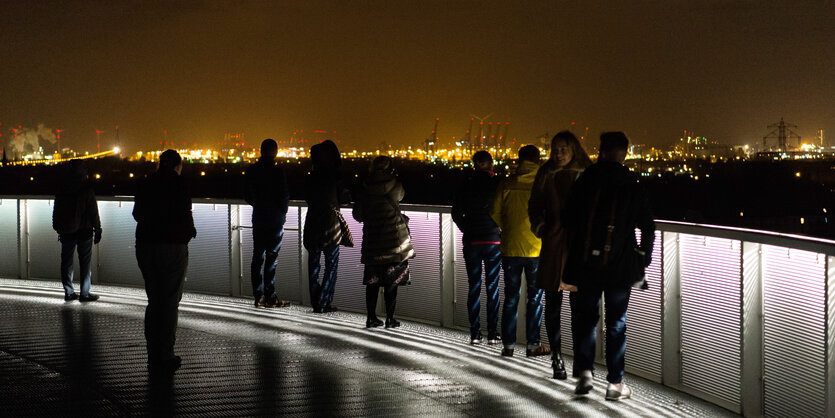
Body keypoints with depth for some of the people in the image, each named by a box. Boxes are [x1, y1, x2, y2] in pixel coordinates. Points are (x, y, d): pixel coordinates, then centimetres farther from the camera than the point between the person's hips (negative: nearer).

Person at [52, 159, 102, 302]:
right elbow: (93, 211, -10)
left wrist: (58, 228, 17)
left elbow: (56, 211, 8)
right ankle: (84, 293, 2)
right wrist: (97, 230, -3)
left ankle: (69, 292, 14)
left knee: (66, 262, 10)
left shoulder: (61, 189, 2)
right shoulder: (86, 188, -11)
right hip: (84, 230, -4)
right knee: (84, 262, 1)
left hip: (66, 231, 4)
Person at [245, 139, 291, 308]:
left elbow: (247, 195, 11)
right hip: (275, 220, -5)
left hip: (258, 219, 5)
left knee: (257, 257, 9)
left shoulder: (251, 171, 4)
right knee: (271, 258, -3)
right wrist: (283, 212, 7)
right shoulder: (277, 172, -14)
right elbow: (284, 197, -11)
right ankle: (270, 297, -1)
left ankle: (259, 297, 11)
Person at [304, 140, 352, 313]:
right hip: (330, 225, -4)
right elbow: (346, 198, 0)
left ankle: (316, 302, 12)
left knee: (313, 265, 11)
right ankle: (324, 302, 1)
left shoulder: (309, 179, 1)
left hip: (312, 224, 4)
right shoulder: (334, 177, -10)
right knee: (331, 266, 5)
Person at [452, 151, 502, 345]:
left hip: (471, 242, 2)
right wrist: (501, 232, 8)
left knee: (474, 287, 6)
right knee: (492, 287, 4)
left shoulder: (466, 186, 1)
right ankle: (493, 333, 3)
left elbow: (456, 214, 3)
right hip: (493, 241, -2)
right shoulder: (496, 184, -6)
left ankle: (475, 333, 4)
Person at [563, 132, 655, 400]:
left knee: (584, 318, 13)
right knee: (616, 323, 8)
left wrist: (570, 257, 8)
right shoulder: (633, 187, 0)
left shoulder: (585, 181, -1)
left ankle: (584, 371, -2)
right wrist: (641, 261, 12)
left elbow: (568, 222, -1)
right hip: (620, 266, 0)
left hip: (585, 265, 0)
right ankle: (615, 383, 9)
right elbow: (648, 228, 2)